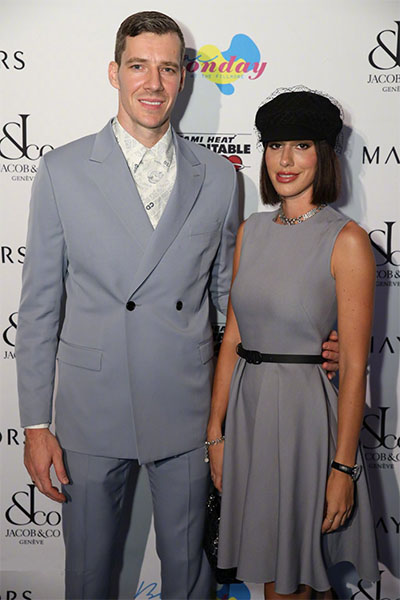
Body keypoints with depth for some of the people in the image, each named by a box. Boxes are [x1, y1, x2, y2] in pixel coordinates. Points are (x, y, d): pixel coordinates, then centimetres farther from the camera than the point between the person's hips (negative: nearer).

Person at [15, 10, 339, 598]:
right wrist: (36, 424, -3)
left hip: (186, 412, 1)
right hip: (92, 412, -1)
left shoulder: (218, 176, 1)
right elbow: (39, 305, -2)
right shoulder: (63, 171, -3)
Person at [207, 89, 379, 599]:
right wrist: (216, 432, 5)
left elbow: (354, 366, -13)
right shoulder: (252, 231, 6)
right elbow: (232, 338, 6)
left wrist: (343, 467, -14)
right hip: (246, 404, 5)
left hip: (307, 408, -5)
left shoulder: (346, 241, -11)